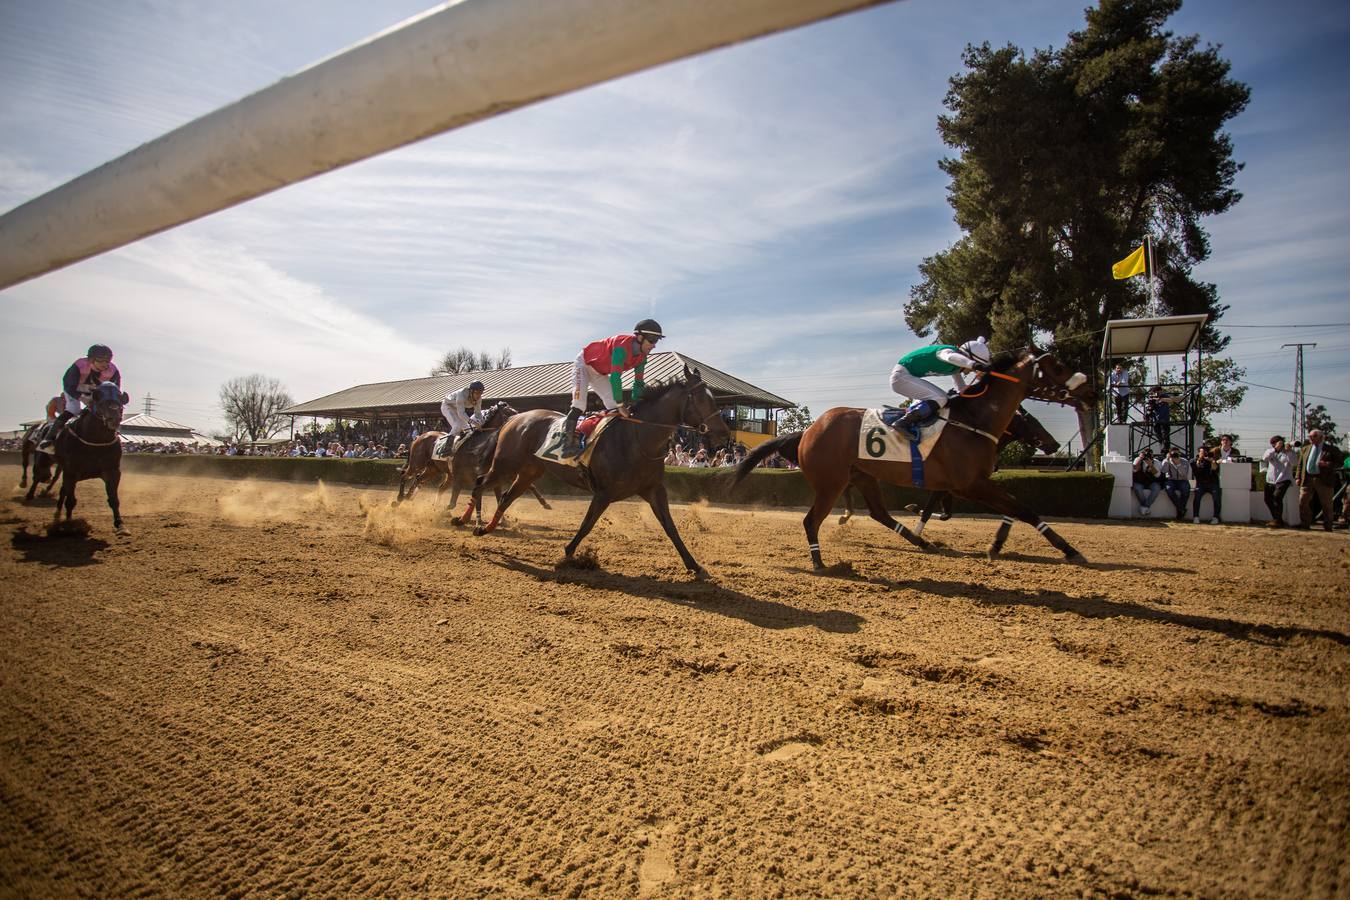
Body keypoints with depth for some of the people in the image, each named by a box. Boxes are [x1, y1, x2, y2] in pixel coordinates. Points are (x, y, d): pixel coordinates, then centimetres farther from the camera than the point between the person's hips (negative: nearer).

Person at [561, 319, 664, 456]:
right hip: (584, 363, -9)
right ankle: (567, 443, -28)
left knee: (613, 407, 1)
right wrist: (621, 405, -46)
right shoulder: (622, 347, -39)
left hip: (600, 373, 9)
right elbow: (615, 377, -45)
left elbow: (638, 382, -5)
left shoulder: (642, 357, -13)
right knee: (580, 400, -24)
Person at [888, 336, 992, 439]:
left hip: (909, 376, 10)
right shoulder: (948, 350, -19)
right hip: (901, 376, -10)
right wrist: (974, 364, -56)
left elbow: (963, 389, 22)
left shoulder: (956, 367, 9)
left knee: (942, 397, 14)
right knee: (939, 399, -20)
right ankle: (903, 423, -26)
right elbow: (950, 357, -46)